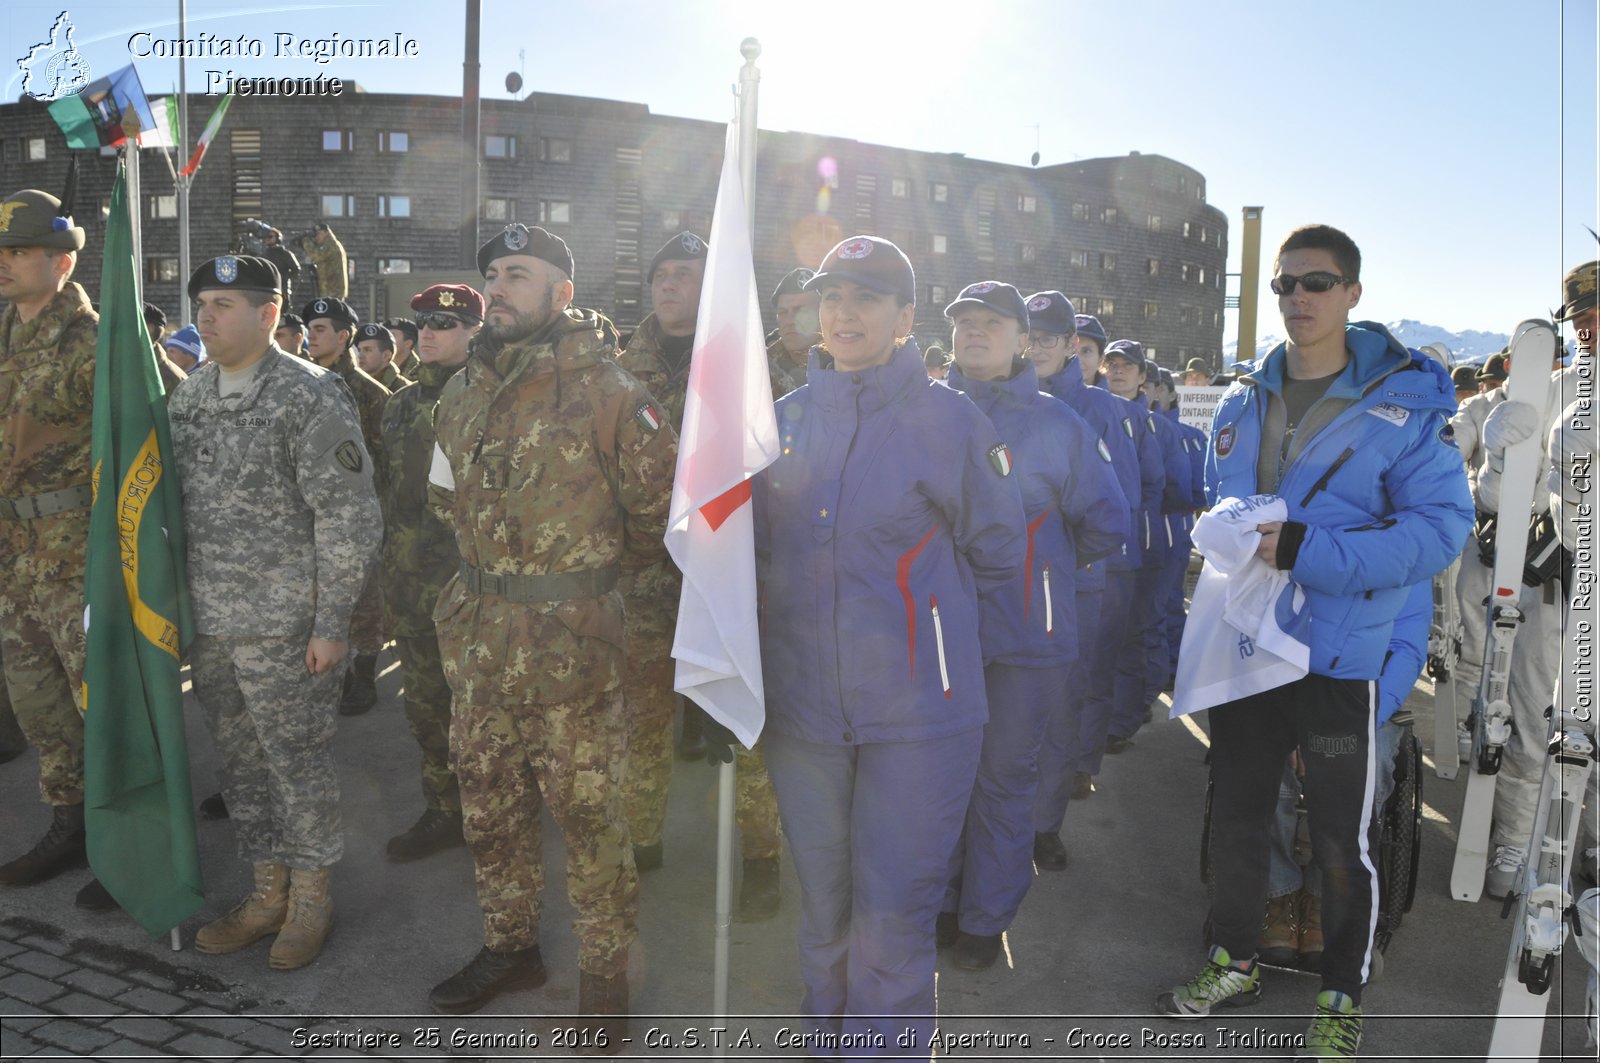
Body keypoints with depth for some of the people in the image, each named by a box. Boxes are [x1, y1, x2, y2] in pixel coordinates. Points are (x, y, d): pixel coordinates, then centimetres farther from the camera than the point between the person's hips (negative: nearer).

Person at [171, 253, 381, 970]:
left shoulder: (309, 395, -11)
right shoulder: (187, 396, 10)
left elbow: (347, 518, -13)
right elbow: (170, 501, 17)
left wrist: (332, 622, -15)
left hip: (284, 623, -6)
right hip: (206, 621, 7)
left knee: (298, 761, 4)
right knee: (239, 761, 15)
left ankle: (311, 897, 22)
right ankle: (269, 891, 30)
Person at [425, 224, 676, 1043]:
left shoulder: (603, 388, -10)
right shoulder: (463, 391, 9)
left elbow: (660, 498, -5)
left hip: (571, 637, -6)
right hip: (478, 636, 7)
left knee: (587, 809, 2)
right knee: (487, 801, 17)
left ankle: (605, 974, 20)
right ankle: (508, 945, 37)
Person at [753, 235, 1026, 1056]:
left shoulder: (949, 420, -6)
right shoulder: (784, 420, 6)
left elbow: (996, 557, 3)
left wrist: (914, 613, 6)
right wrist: (820, 615, 6)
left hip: (917, 711, -4)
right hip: (802, 704, 4)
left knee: (892, 920, 3)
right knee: (822, 910, 18)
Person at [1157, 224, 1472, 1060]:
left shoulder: (1404, 402, -10)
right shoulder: (1241, 404, 7)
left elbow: (1442, 525, -18)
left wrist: (1304, 550, -27)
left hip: (1339, 655, -5)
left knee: (1342, 840, 8)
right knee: (1234, 816, 17)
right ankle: (1233, 962, 38)